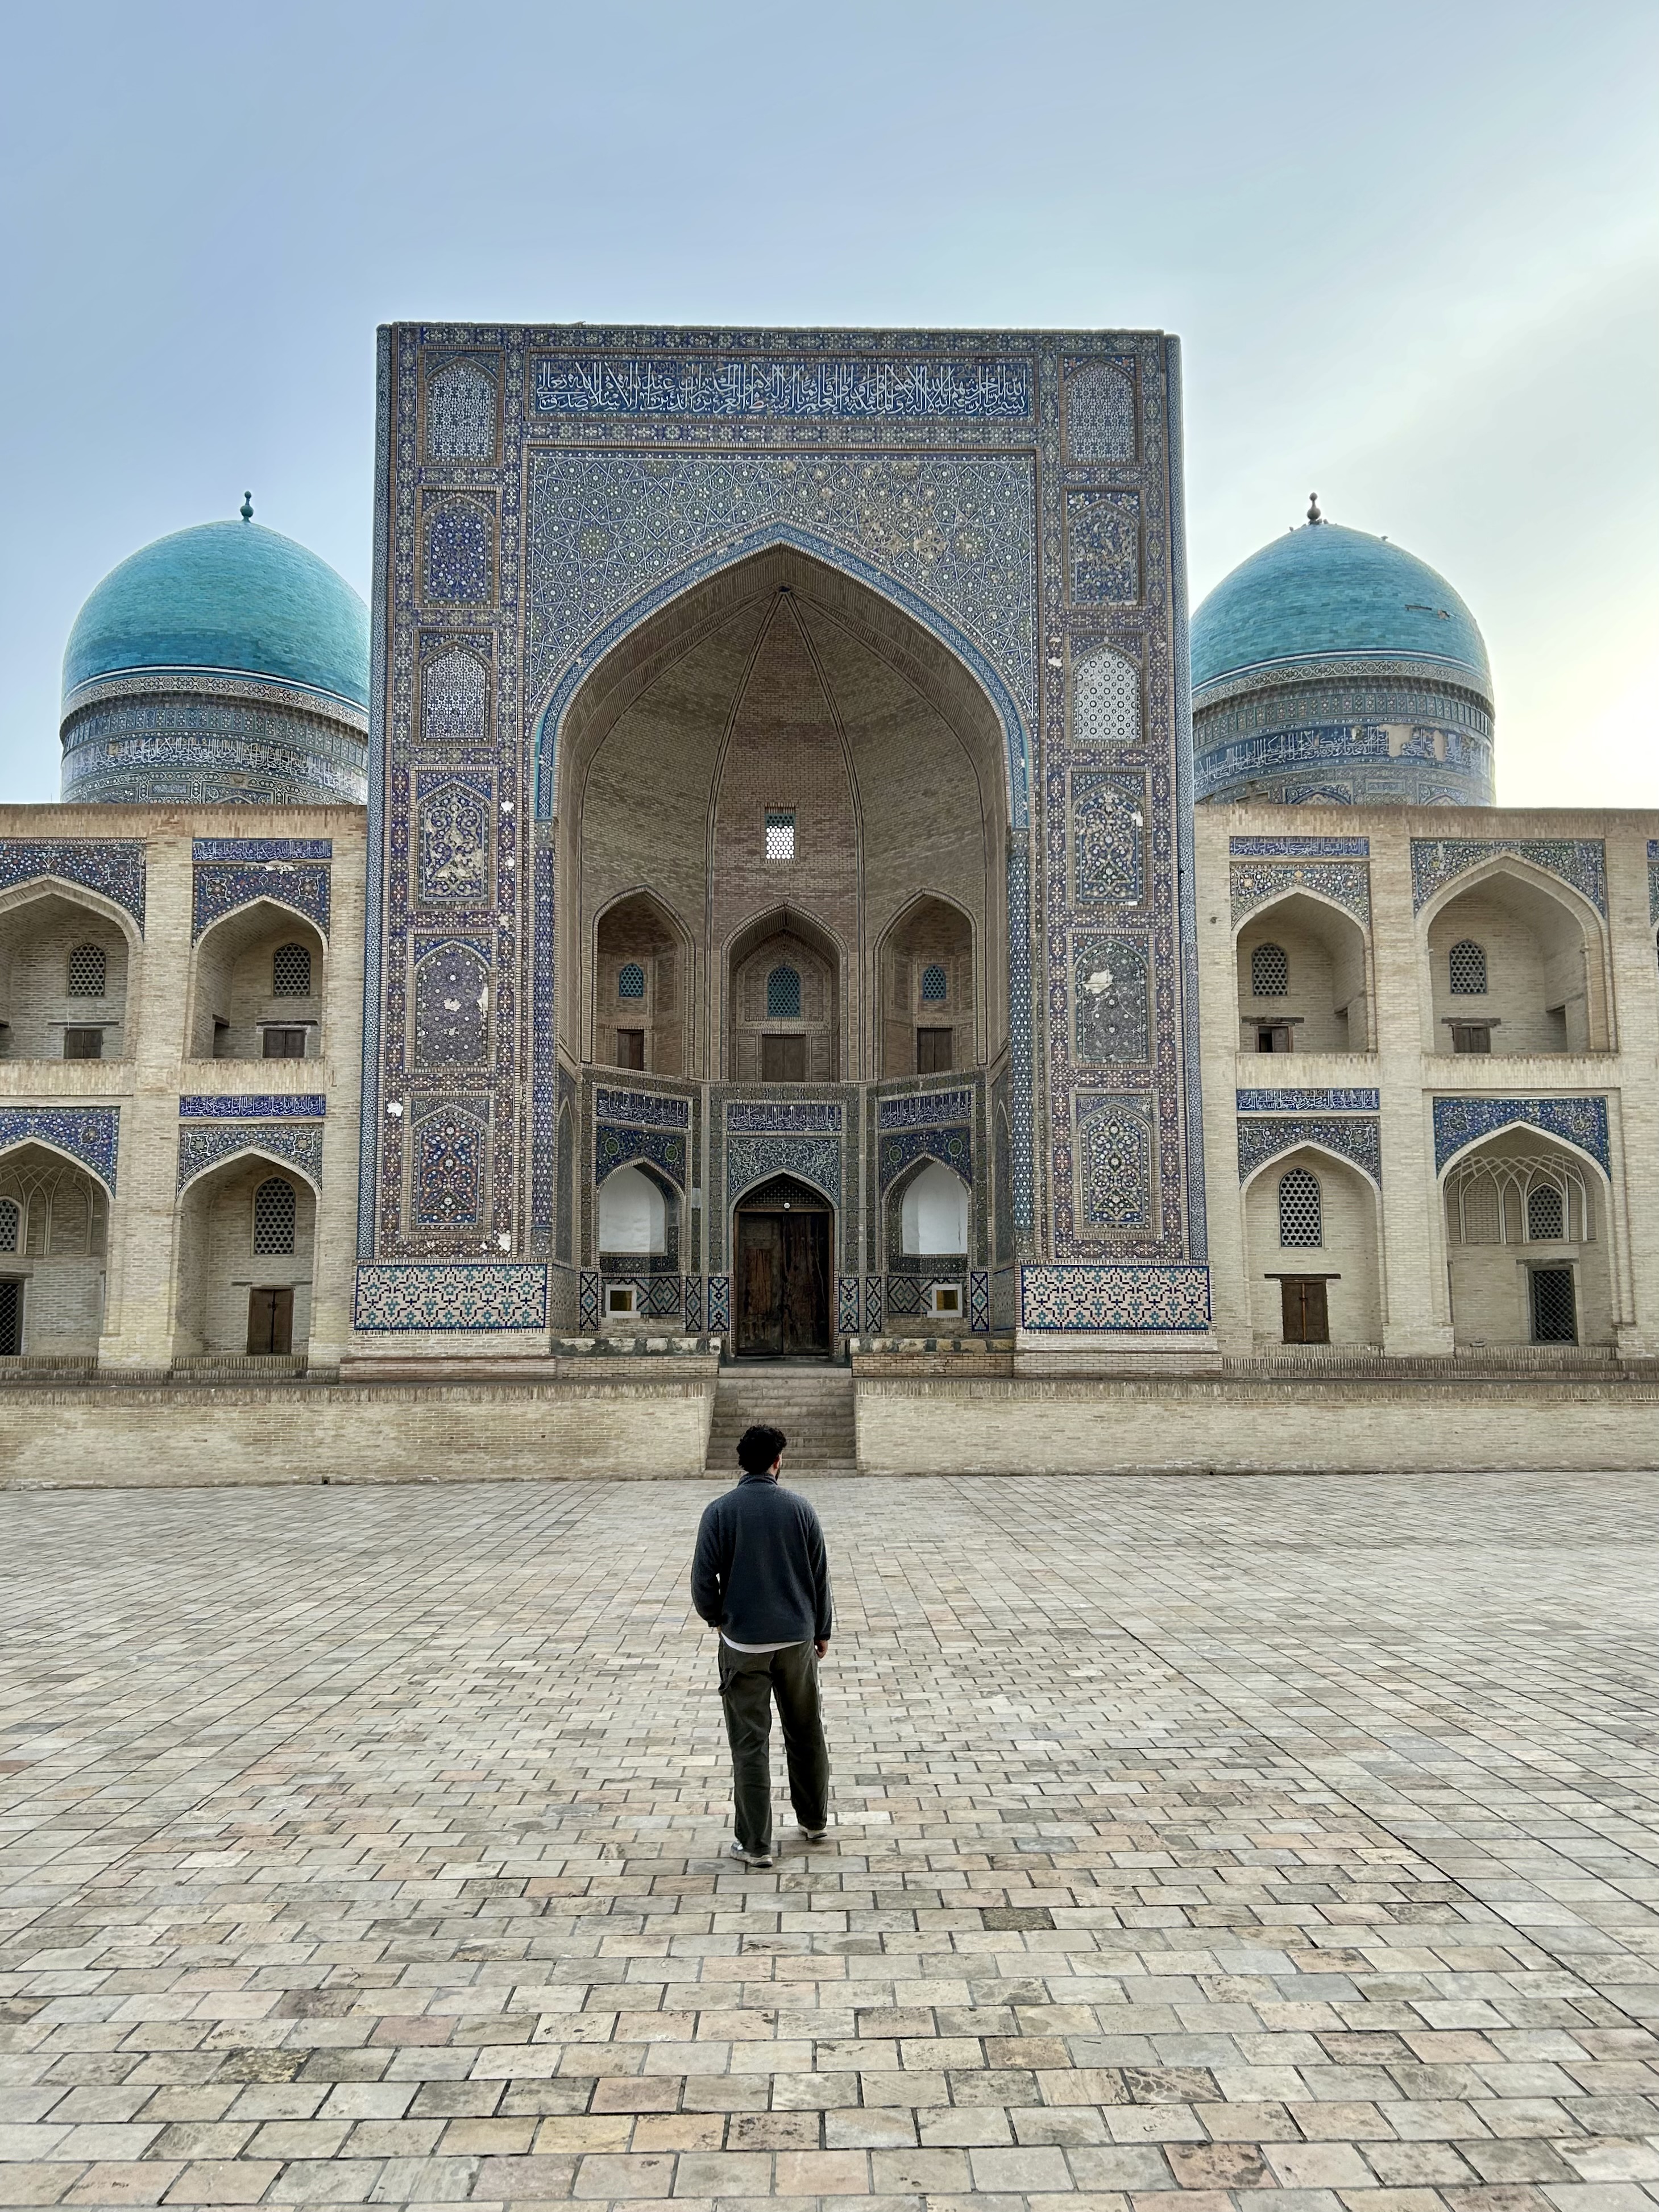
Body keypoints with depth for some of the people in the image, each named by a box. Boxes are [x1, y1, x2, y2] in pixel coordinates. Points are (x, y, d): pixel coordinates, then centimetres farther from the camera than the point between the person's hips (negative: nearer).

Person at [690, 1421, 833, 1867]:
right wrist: (821, 1630, 15)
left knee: (749, 1743, 5)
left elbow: (703, 1579, -8)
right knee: (806, 1733, 18)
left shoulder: (720, 1512, -9)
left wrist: (718, 1618, 11)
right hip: (797, 1640, 2)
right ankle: (815, 1821, 31)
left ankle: (755, 1844, 10)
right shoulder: (799, 1508, -4)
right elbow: (821, 1575, 2)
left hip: (743, 1642, -2)